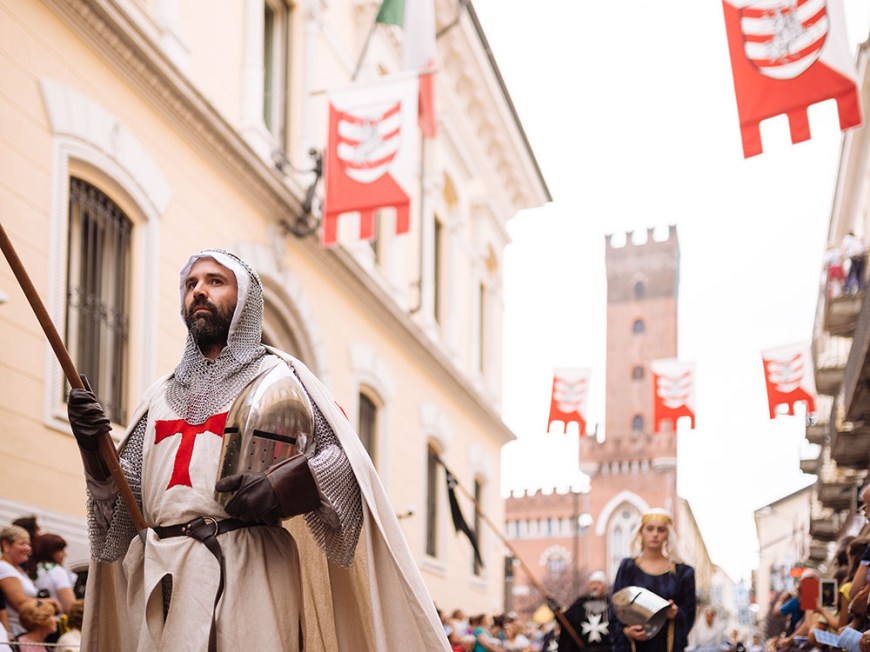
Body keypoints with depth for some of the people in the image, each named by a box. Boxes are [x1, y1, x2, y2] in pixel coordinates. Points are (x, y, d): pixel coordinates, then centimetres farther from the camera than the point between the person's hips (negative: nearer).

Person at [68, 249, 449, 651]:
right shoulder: (161, 397, 21)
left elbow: (346, 460, -4)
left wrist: (277, 489, -20)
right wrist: (93, 445, -4)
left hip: (247, 572, -4)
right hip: (165, 579, 4)